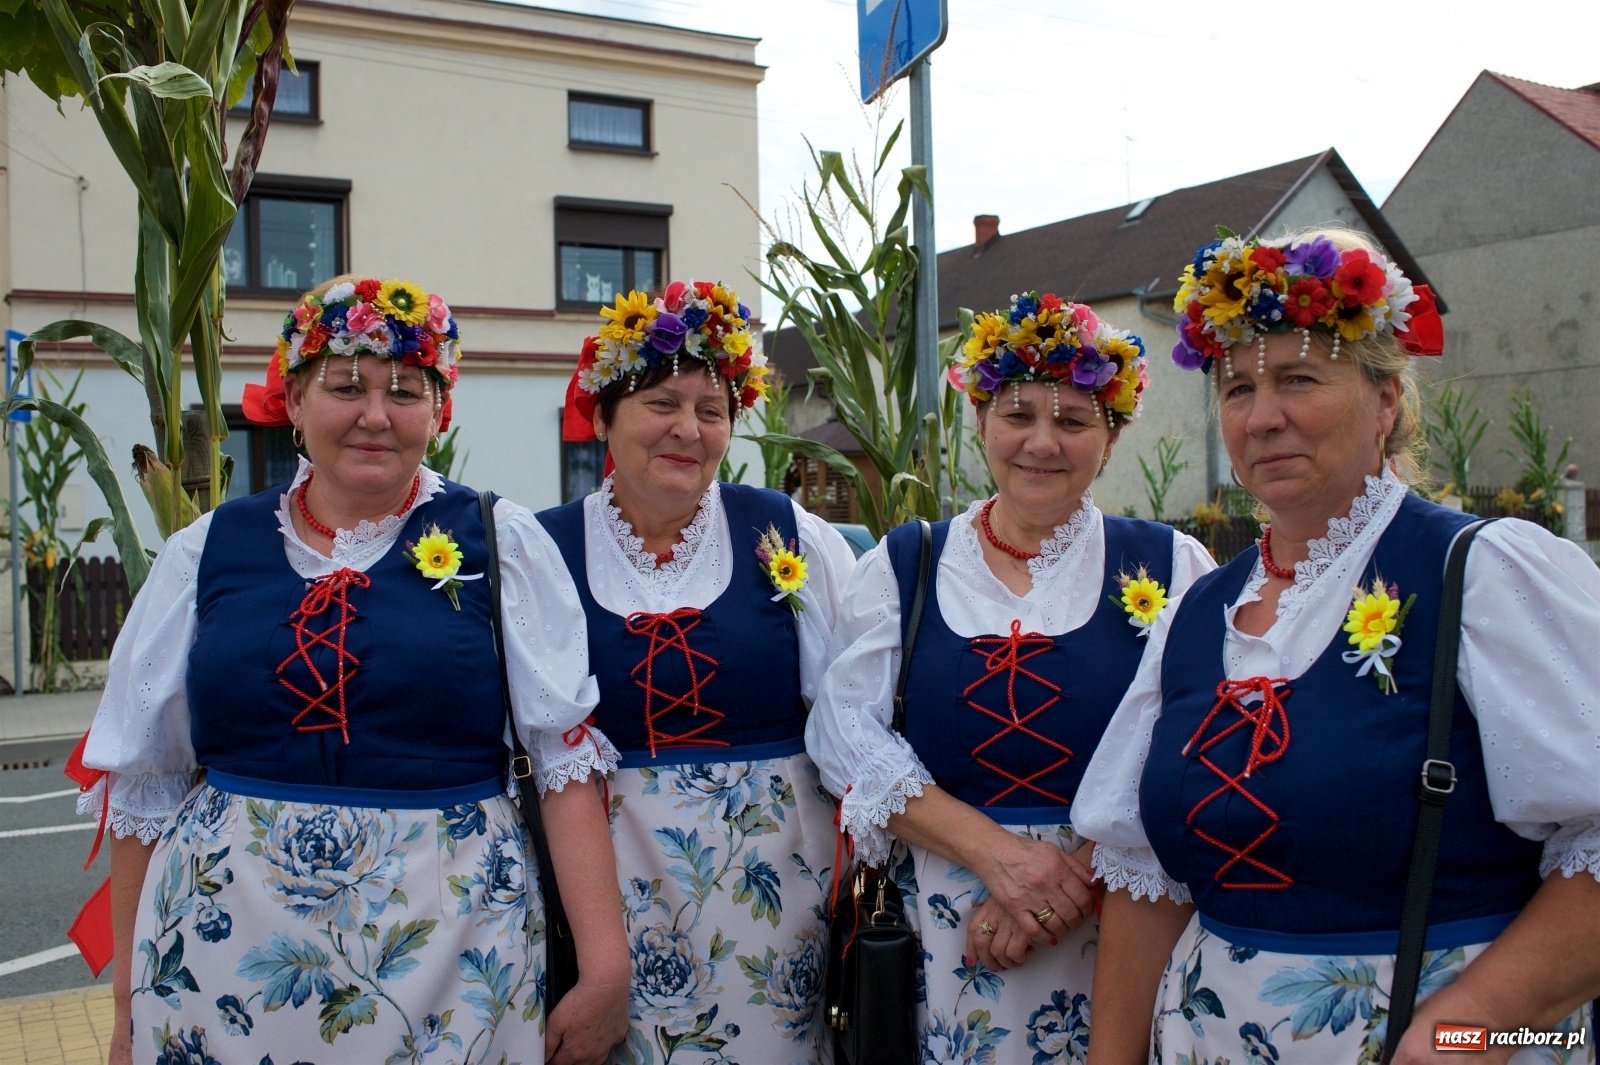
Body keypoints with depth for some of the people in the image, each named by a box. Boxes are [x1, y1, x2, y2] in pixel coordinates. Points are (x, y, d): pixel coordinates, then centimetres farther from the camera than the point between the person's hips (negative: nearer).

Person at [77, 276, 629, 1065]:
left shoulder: (499, 542, -2)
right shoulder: (209, 550, 4)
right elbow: (144, 786, 9)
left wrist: (604, 964, -12)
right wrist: (127, 1000, 10)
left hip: (446, 951, -1)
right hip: (227, 945, 2)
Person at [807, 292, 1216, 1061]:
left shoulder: (1172, 567, 1)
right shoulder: (901, 566, 4)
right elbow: (847, 734, -5)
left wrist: (1082, 876, -17)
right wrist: (993, 851, -15)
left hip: (1117, 936, 0)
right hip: (937, 935, 1)